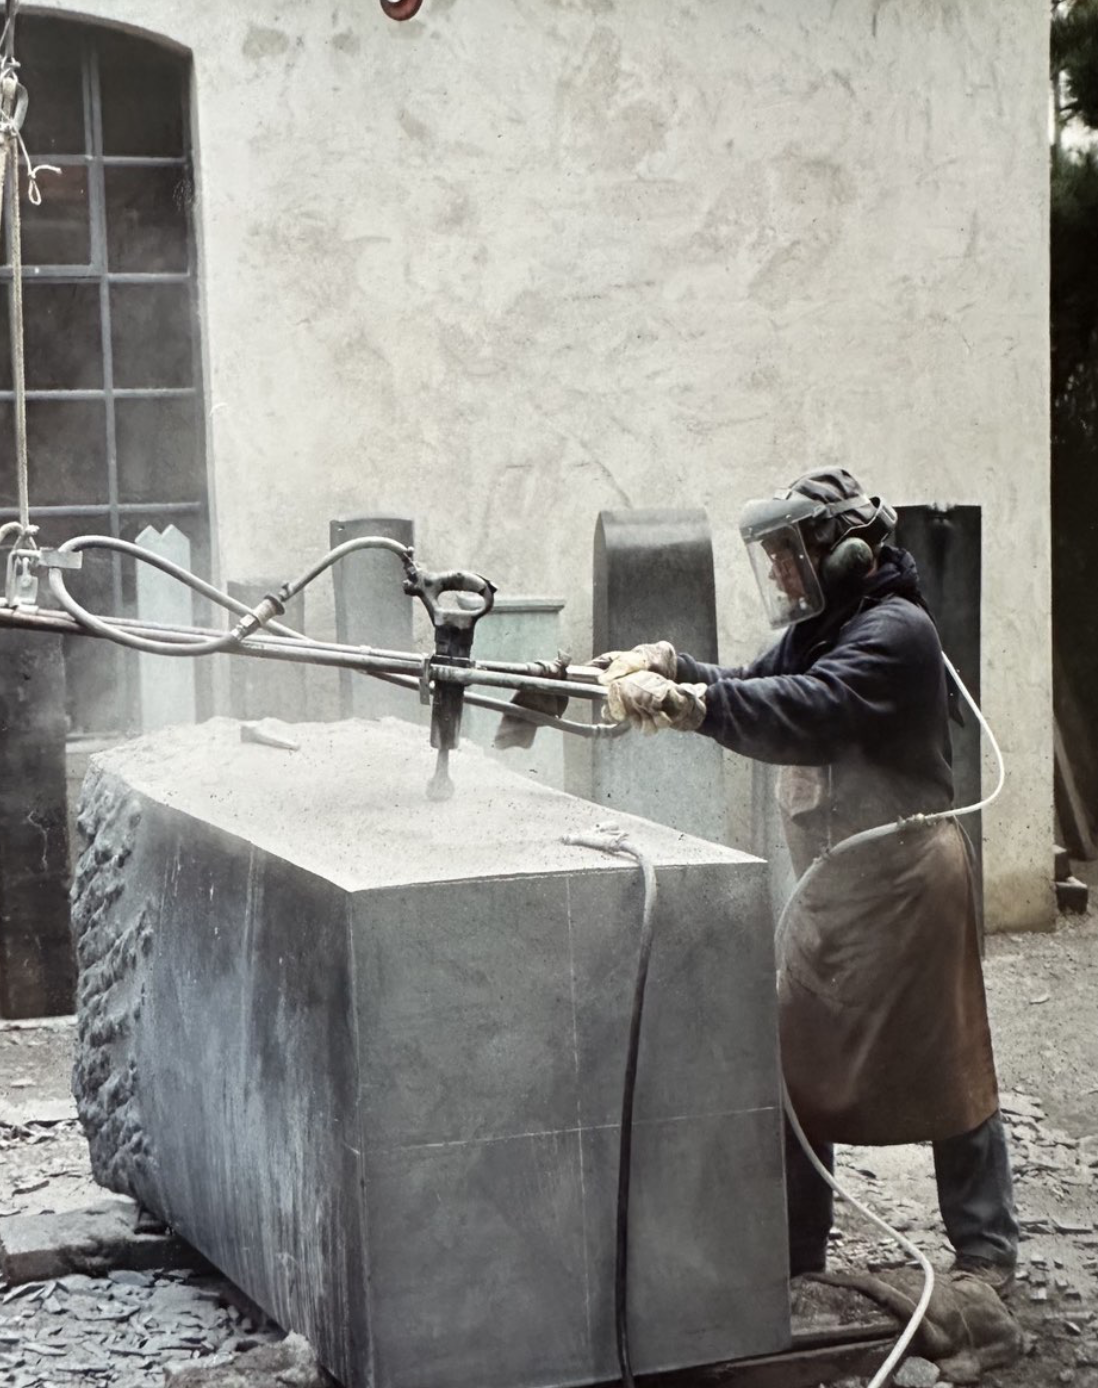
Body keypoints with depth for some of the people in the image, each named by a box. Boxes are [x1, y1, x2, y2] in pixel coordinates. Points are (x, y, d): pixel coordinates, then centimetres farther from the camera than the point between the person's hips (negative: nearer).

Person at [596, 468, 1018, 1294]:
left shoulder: (897, 632, -19)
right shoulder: (816, 631, 12)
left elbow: (805, 714, -32)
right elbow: (752, 692, 5)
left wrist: (682, 700, -40)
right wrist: (669, 666, -14)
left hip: (907, 879, -9)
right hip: (827, 886, 9)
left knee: (945, 1071, 2)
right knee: (795, 1068, 8)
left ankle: (988, 1255, 15)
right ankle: (793, 1258, 17)